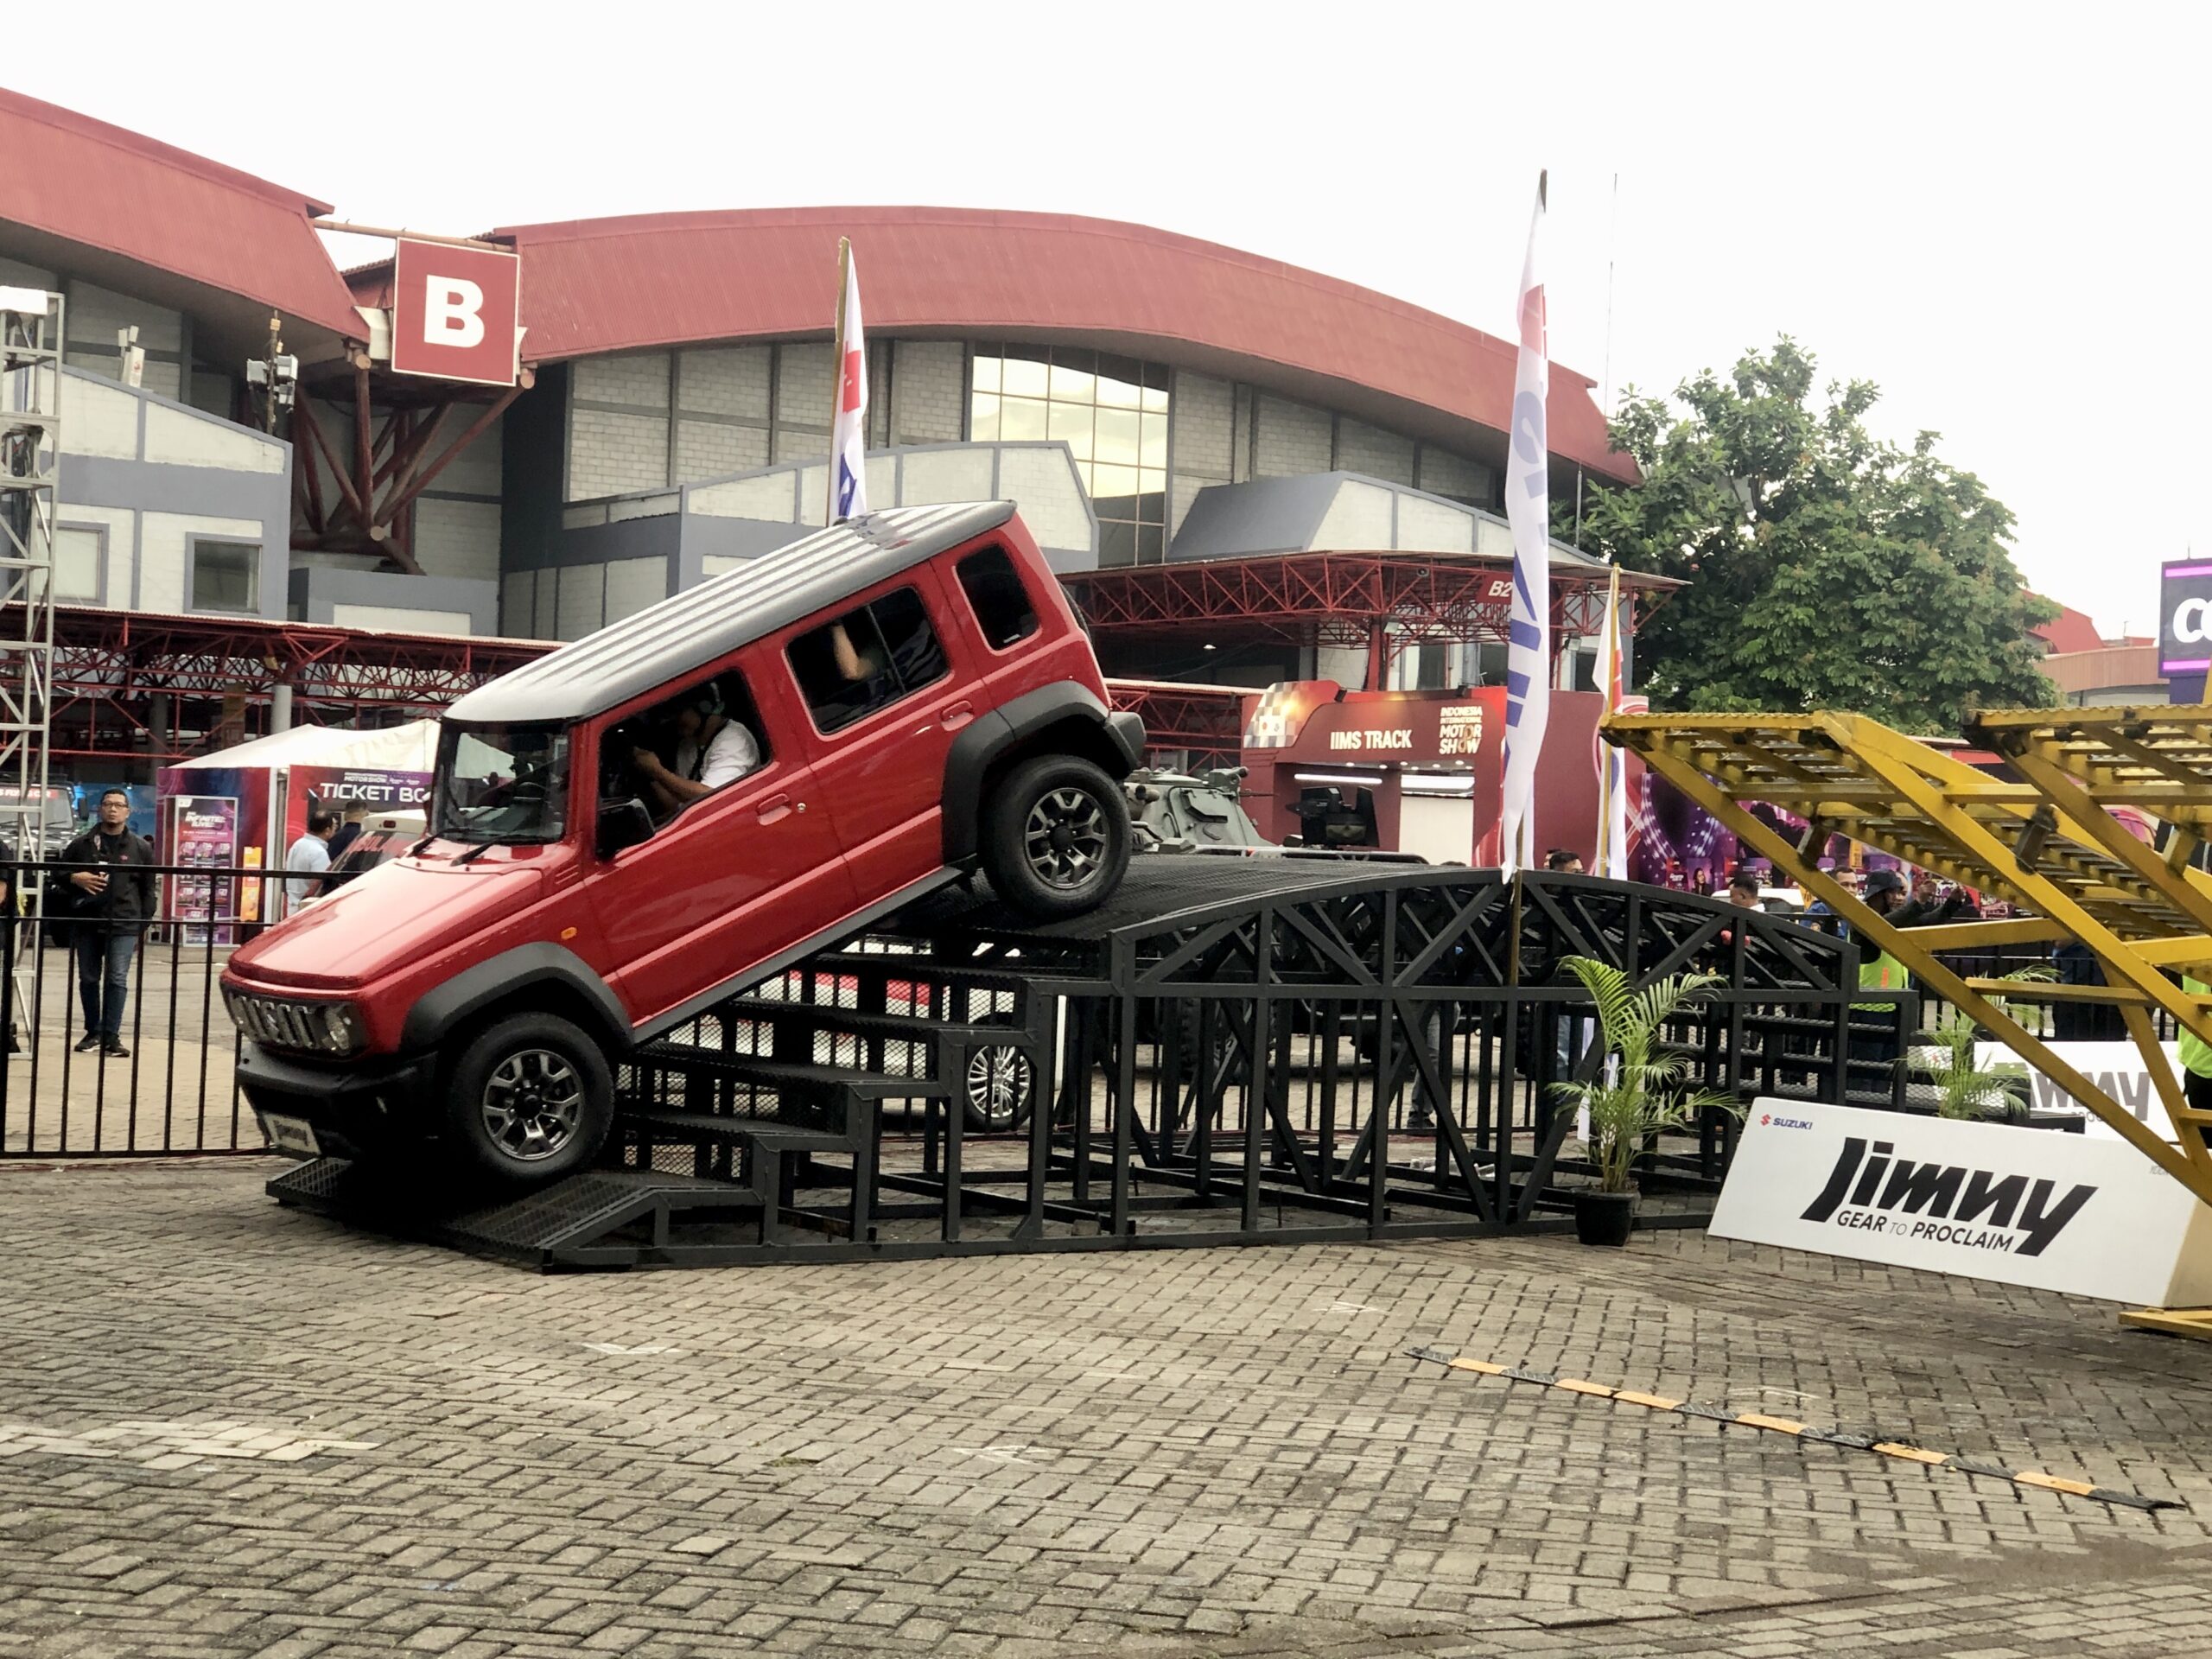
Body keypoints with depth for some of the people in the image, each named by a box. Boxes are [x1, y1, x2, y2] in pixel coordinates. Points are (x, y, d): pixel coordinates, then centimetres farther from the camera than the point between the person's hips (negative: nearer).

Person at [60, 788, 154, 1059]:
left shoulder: (140, 848, 7)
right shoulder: (81, 844, 8)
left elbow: (148, 890, 8)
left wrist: (143, 925, 3)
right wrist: (75, 878, -8)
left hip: (123, 924, -2)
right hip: (87, 922, 2)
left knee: (117, 979, -9)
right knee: (88, 978, 7)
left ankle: (111, 1036, -8)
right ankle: (93, 1032, 19)